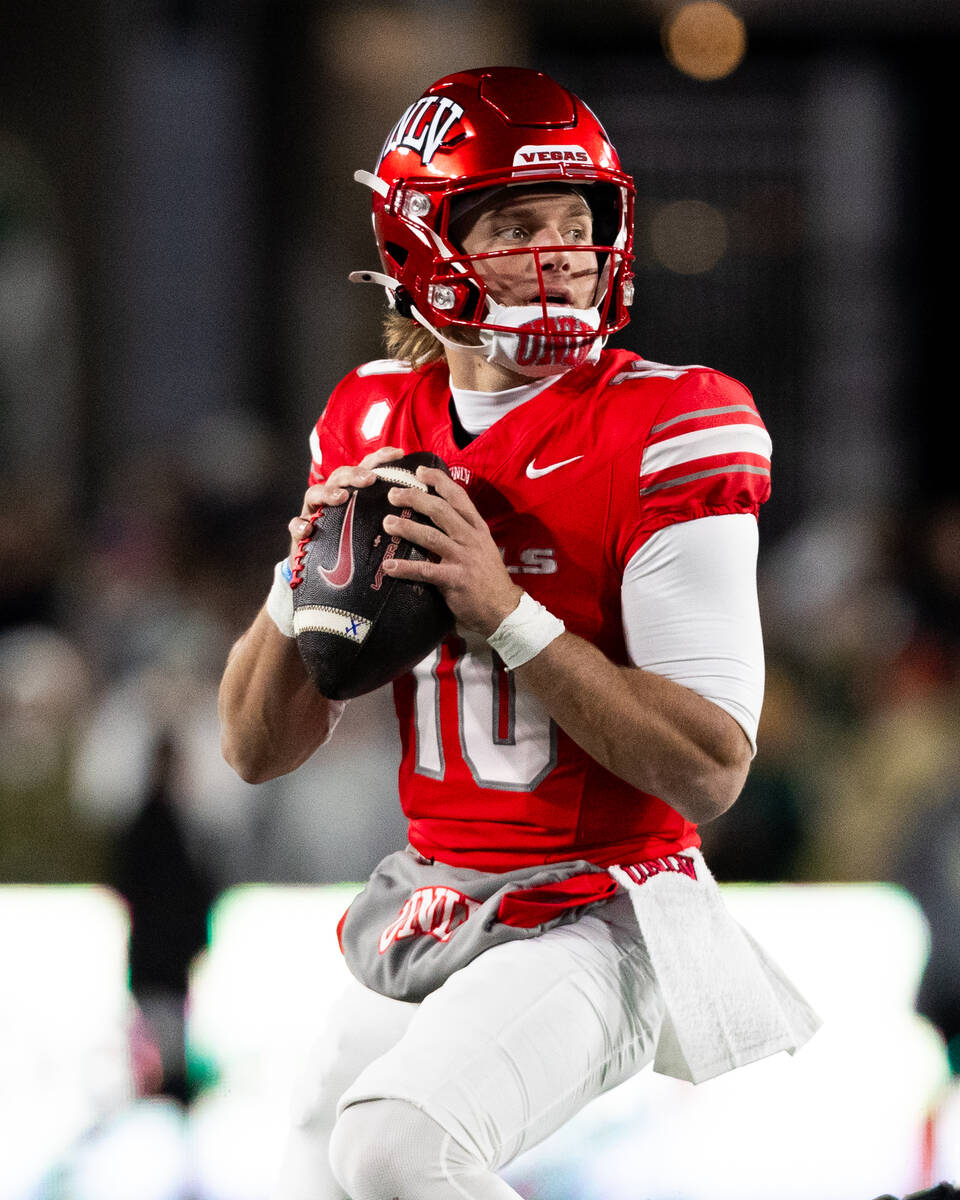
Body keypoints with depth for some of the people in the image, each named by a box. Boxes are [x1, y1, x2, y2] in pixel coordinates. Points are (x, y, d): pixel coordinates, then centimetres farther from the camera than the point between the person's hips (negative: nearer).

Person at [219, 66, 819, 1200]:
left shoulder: (664, 428, -12)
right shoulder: (370, 423, 5)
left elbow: (709, 770, -18)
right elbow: (258, 748, 9)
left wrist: (507, 612, -25)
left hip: (600, 920, -7)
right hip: (425, 916, 7)